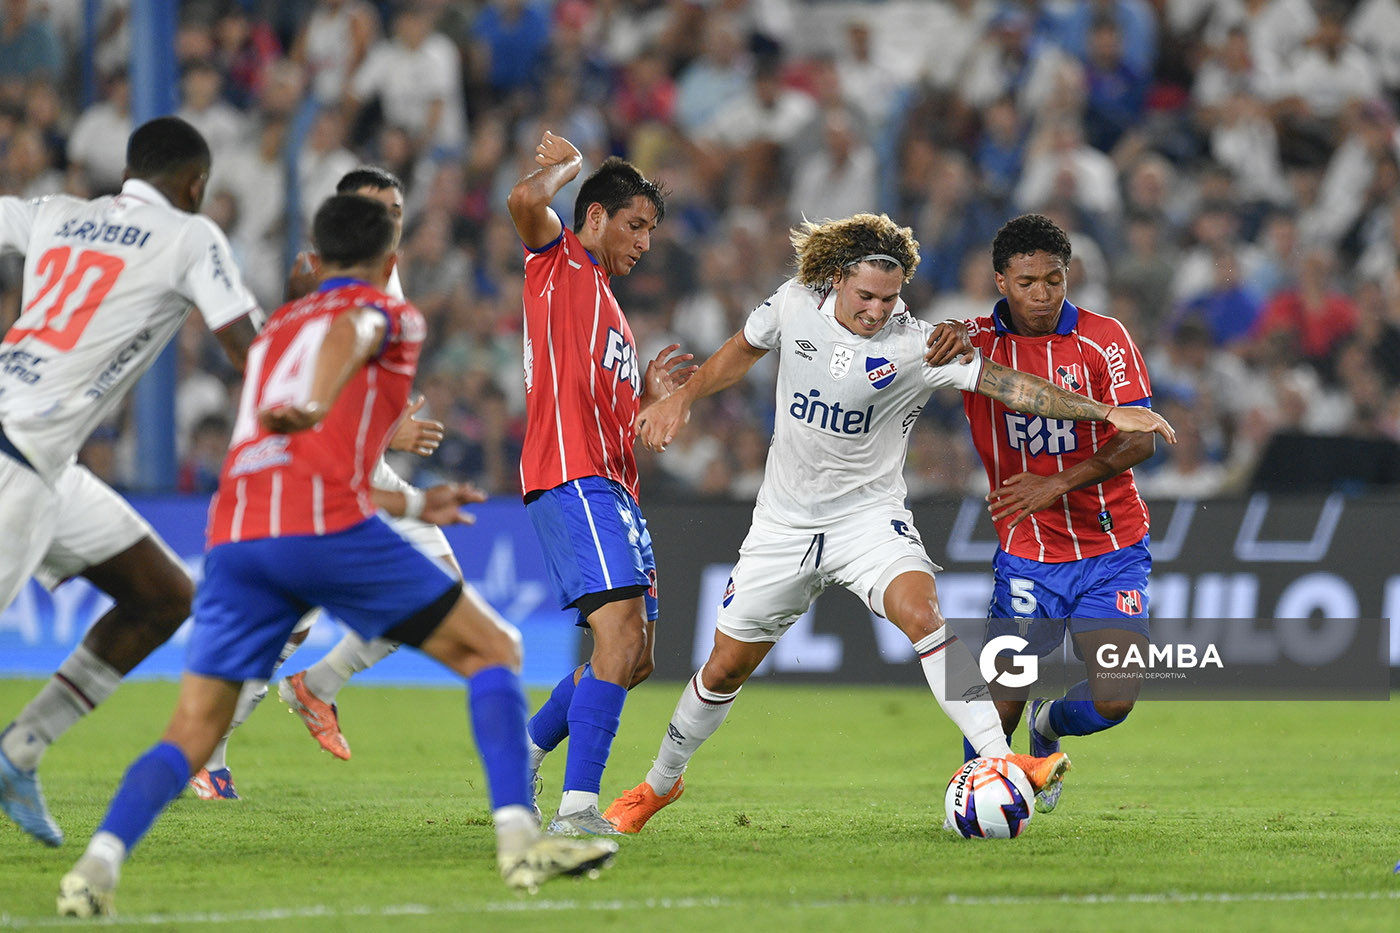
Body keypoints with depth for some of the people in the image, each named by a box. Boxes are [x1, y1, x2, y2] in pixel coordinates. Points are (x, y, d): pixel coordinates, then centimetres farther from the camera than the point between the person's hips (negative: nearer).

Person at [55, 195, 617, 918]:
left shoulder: (276, 327, 34)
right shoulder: (389, 314, 15)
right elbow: (350, 336, -11)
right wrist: (314, 407, -33)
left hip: (233, 533, 5)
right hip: (325, 524, -5)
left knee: (191, 734, 6)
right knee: (493, 650, 9)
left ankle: (98, 863, -19)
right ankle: (518, 838, -5)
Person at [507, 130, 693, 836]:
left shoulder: (608, 306, 29)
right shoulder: (559, 262, 4)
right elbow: (524, 201, -18)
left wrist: (648, 395, 13)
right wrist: (565, 165, 1)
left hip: (612, 486, 10)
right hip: (571, 481, -10)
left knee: (635, 656, 12)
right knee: (621, 631, -22)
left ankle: (523, 752, 28)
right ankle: (577, 809, -28)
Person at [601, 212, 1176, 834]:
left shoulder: (917, 345, -17)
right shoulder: (795, 304, -8)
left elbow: (1008, 385, -24)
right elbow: (741, 352, 14)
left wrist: (1107, 412, -32)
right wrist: (682, 397, 7)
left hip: (869, 516, -3)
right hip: (785, 520, 3)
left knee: (922, 612, -31)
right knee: (726, 667, 10)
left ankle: (999, 762, -36)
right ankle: (659, 784, 33)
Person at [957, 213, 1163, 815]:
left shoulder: (1103, 339, -6)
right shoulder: (978, 341, -3)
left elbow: (1140, 440, -12)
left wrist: (1060, 483, -24)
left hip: (1111, 550, 0)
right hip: (1025, 555, 0)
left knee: (1114, 700, -11)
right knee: (1000, 701, -10)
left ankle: (1049, 728, 25)